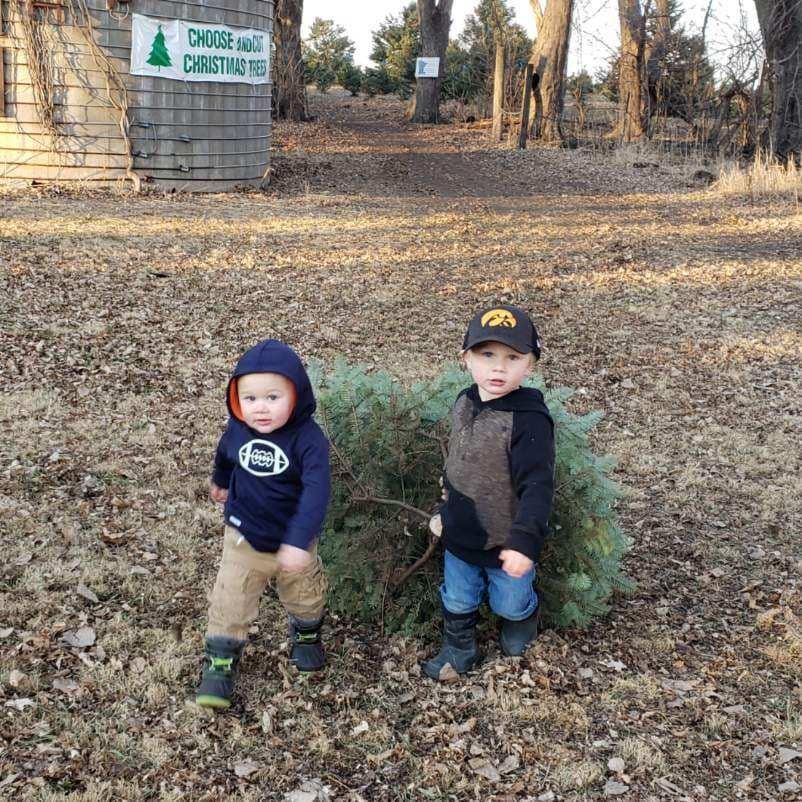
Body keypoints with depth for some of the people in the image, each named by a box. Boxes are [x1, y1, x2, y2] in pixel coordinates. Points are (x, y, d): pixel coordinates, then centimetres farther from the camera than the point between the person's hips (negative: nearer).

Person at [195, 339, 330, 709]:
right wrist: (220, 482, 30)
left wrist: (299, 540, -48)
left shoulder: (308, 439, -29)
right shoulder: (237, 430, -15)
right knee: (229, 605, 4)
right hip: (244, 538, 1)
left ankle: (306, 634, 53)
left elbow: (316, 491, -38)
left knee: (306, 596, 23)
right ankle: (220, 663, 24)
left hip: (292, 542, -1)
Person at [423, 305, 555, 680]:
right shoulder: (465, 403, -4)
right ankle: (458, 650, 46)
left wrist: (525, 540, -45)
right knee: (457, 601, 21)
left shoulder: (529, 420, -29)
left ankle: (523, 620, 54)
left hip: (506, 544, -5)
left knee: (510, 603, 21)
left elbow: (537, 486, -34)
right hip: (460, 536, 5)